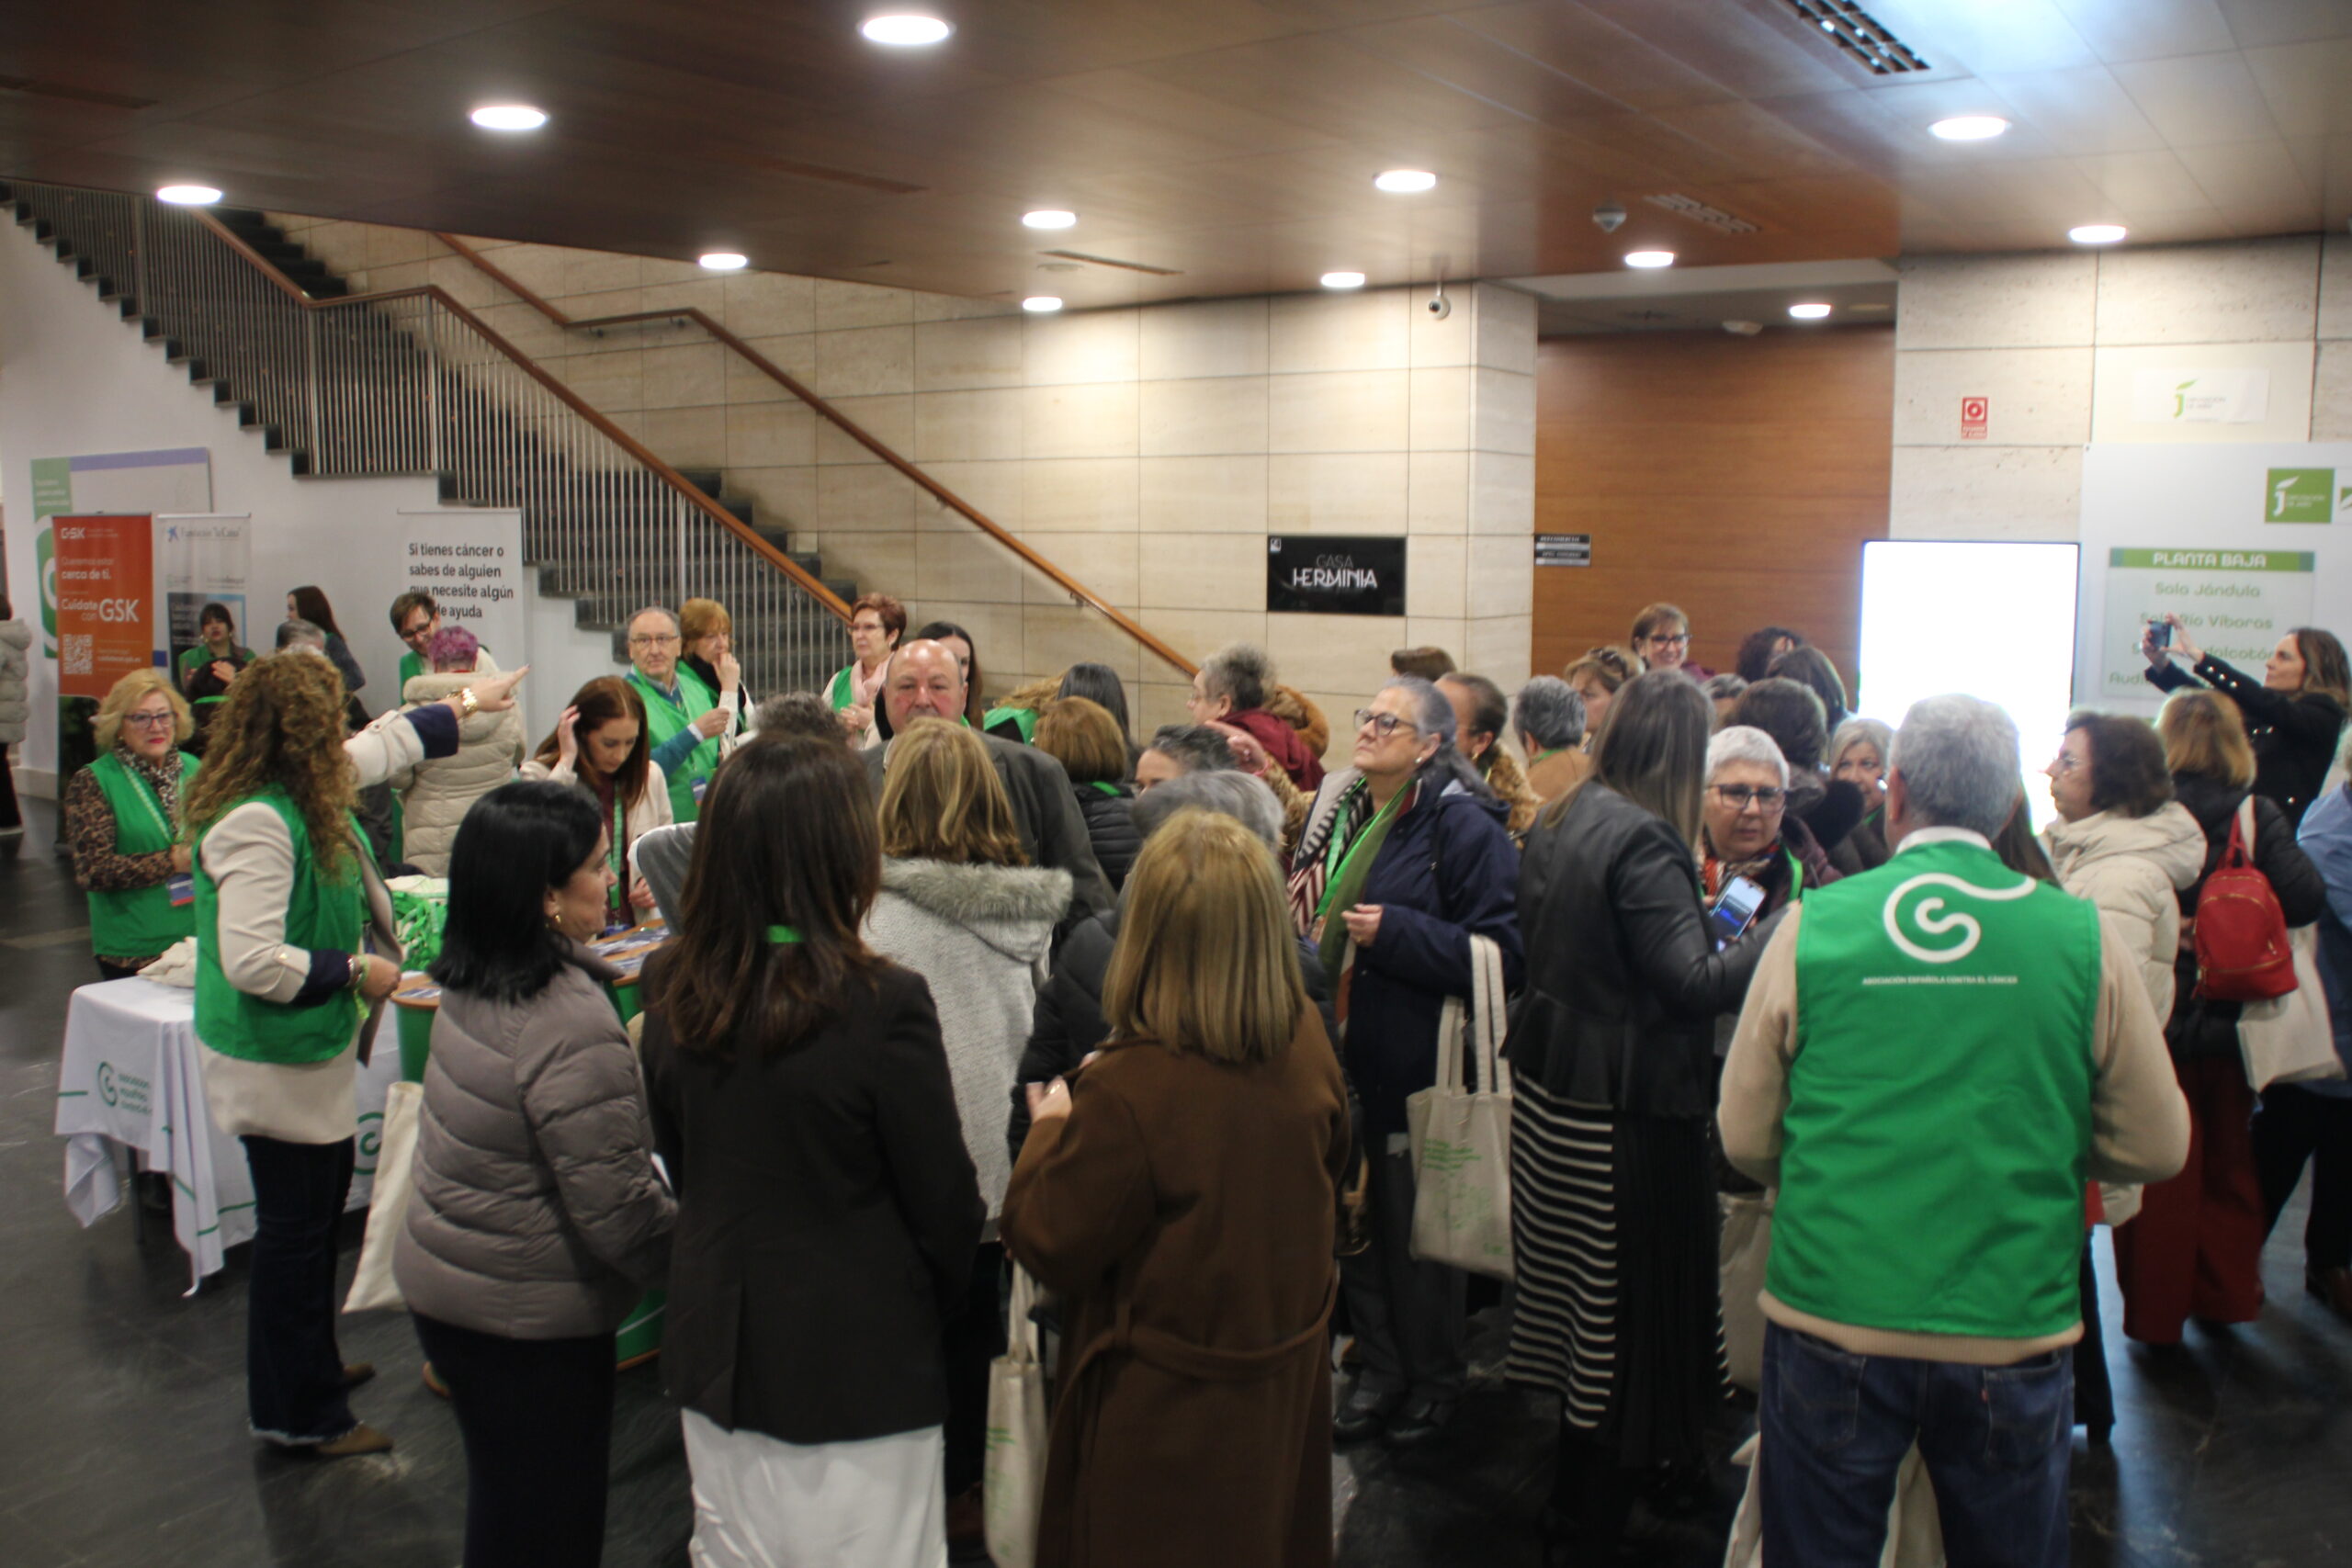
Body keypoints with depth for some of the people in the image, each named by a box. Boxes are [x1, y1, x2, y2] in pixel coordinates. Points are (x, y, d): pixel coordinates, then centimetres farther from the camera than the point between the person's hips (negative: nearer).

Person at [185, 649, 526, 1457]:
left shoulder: (299, 794, 4)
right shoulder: (256, 823, -27)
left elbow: (382, 742, 23)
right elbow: (251, 961, -32)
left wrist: (466, 703, 33)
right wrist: (357, 971, -20)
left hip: (309, 1050, 11)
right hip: (274, 1058, -11)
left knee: (322, 1205, 23)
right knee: (296, 1226, 1)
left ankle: (312, 1364, 42)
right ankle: (298, 1414, 16)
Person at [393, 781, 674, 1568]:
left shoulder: (473, 986, -2)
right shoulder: (570, 1028, -29)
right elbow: (617, 1207, -25)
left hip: (438, 1281, 8)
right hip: (526, 1316, -8)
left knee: (502, 1503, 25)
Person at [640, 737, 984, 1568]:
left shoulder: (671, 987, -6)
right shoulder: (883, 1004, -23)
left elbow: (677, 1157, 8)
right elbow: (943, 1202, -13)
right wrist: (934, 1306, 7)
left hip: (716, 1344, 5)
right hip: (857, 1362, -5)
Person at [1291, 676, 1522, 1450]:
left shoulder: (1463, 826, -12)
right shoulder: (1337, 810, 9)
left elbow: (1500, 951, -17)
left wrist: (1394, 933, -22)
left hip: (1417, 1067, -6)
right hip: (1343, 1059, 7)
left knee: (1417, 1231, 7)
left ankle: (1433, 1382, 28)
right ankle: (1379, 1368, 32)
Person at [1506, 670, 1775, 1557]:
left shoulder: (1559, 822, 8)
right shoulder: (1644, 841, -19)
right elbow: (1693, 984, -22)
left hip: (1547, 1084, 9)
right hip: (1622, 1107, -9)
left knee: (1574, 1300, 19)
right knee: (1625, 1315, 4)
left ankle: (1574, 1504, 34)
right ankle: (1587, 1527, 16)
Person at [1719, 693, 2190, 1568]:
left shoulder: (1811, 926, -7)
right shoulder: (2085, 939, -6)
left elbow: (1746, 1140, -1)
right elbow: (2155, 1149, 2)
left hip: (1832, 1322, 0)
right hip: (2015, 1329, 1)